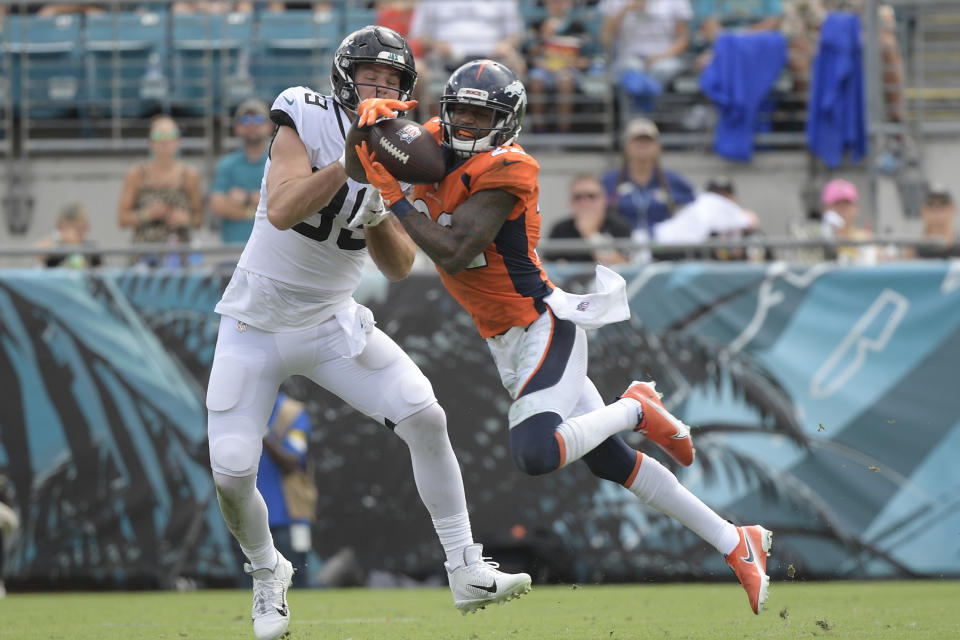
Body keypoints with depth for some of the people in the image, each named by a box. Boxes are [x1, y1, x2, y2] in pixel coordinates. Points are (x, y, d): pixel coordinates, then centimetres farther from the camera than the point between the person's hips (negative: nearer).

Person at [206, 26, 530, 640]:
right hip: (258, 323, -4)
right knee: (232, 474, -11)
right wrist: (353, 161, -33)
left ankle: (467, 571, -3)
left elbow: (399, 267, -1)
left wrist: (377, 212, -20)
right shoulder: (307, 122, -14)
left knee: (426, 418, -12)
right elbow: (282, 211, -29)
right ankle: (268, 575, 19)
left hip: (334, 323, 4)